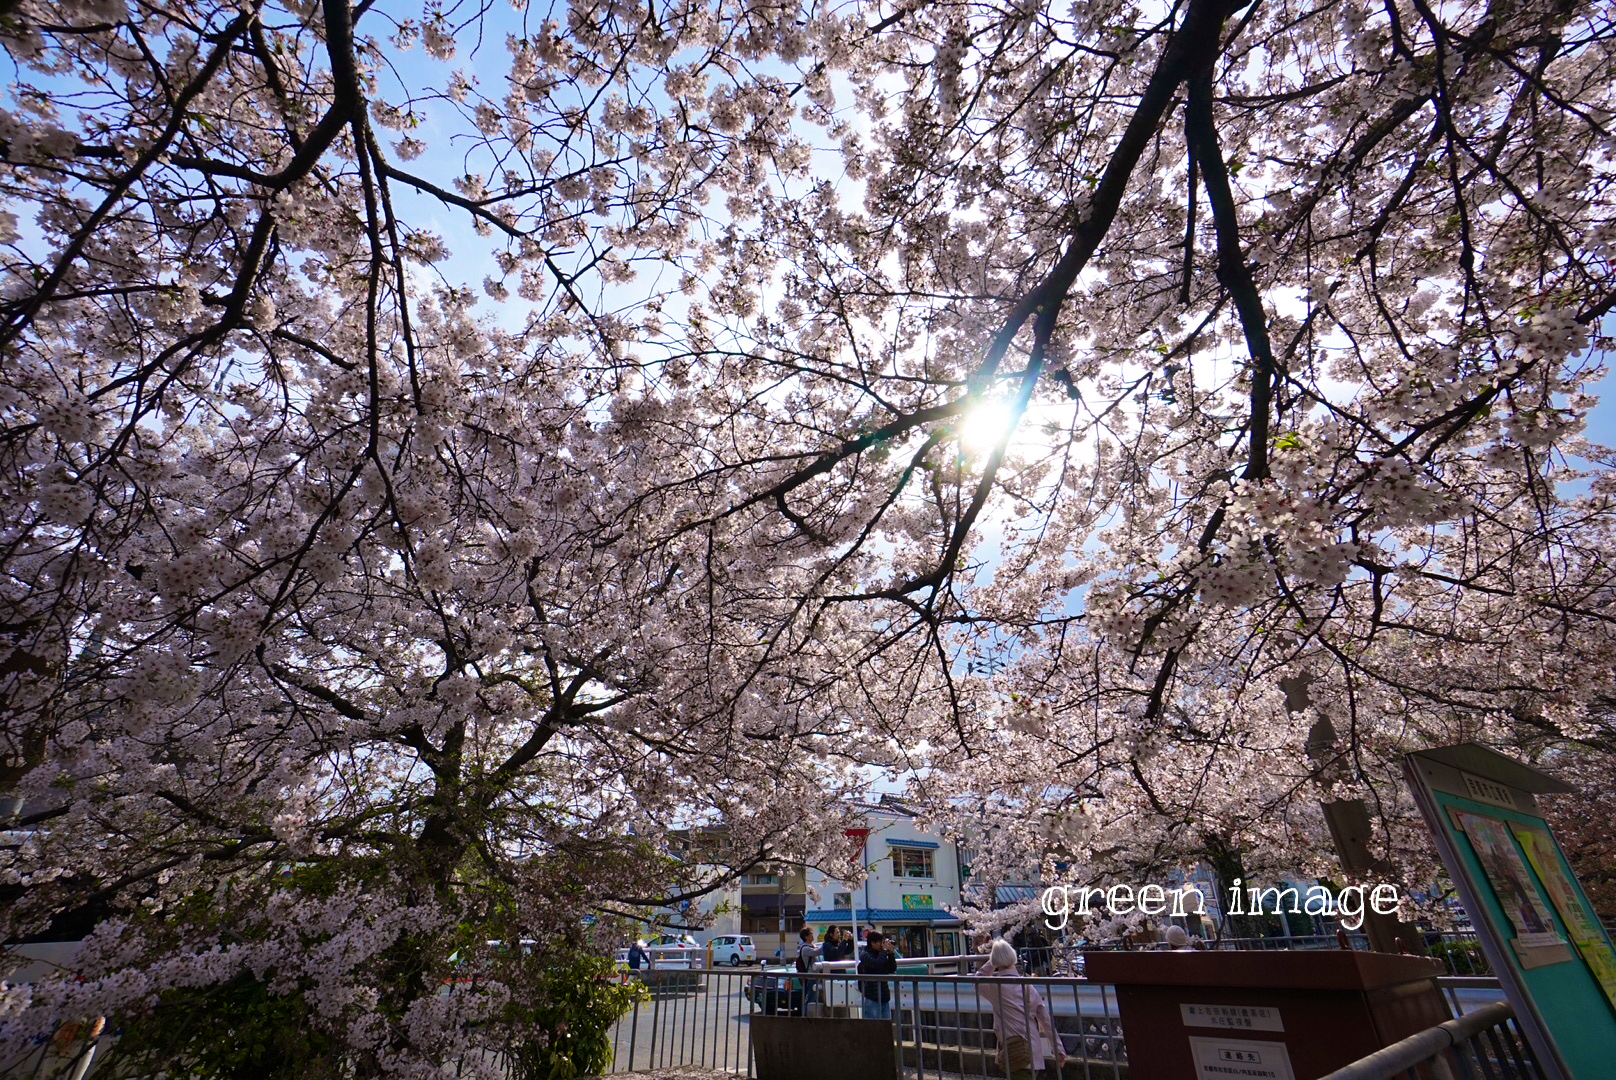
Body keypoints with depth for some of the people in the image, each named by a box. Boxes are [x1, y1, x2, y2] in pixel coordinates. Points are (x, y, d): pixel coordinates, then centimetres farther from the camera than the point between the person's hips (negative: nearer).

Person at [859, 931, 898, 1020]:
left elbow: (892, 969, 10)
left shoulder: (880, 954, 12)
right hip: (872, 998, -7)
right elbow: (877, 964, -27)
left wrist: (890, 953, -1)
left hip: (884, 997, 7)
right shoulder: (865, 955, -9)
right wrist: (885, 950, -15)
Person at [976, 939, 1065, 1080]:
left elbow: (978, 981, 12)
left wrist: (992, 962, 9)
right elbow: (1046, 1019, 5)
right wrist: (1059, 1049, 13)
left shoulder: (995, 985, -10)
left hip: (1016, 1053, -7)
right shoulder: (1028, 985, 4)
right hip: (1034, 1052, 7)